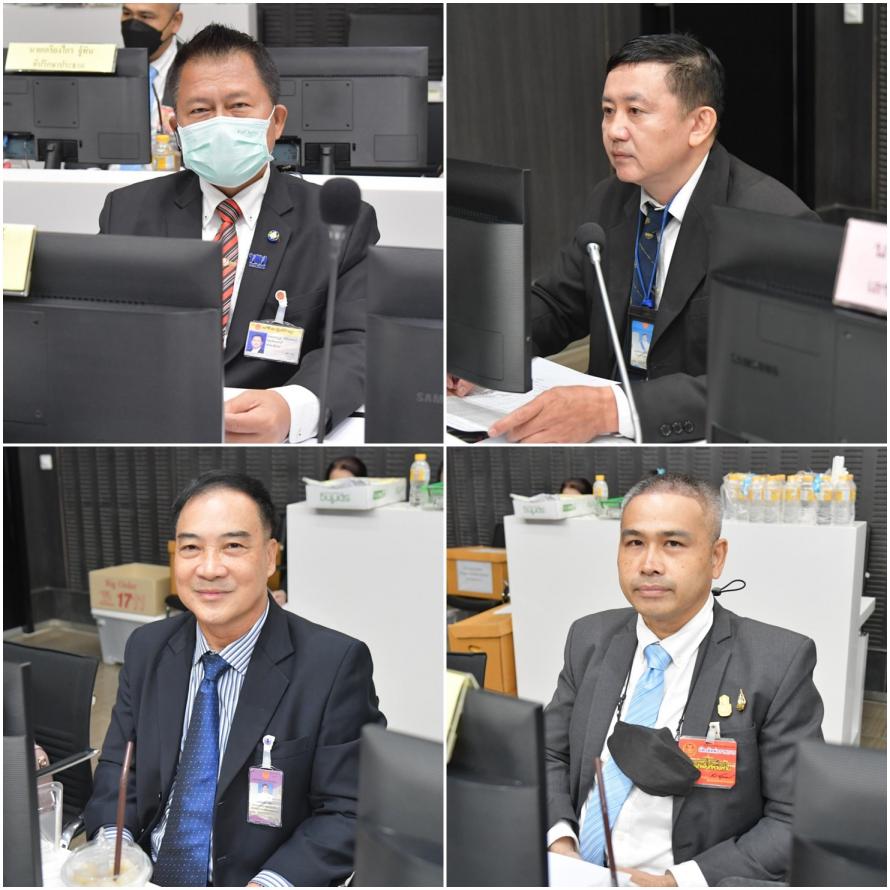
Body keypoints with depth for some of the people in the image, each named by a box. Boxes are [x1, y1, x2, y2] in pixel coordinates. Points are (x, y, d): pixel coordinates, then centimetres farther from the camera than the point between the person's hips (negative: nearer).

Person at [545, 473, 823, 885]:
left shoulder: (778, 662, -8)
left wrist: (679, 882, -16)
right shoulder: (590, 640, 6)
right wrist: (558, 844, -6)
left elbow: (797, 819, -8)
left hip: (679, 884, -3)